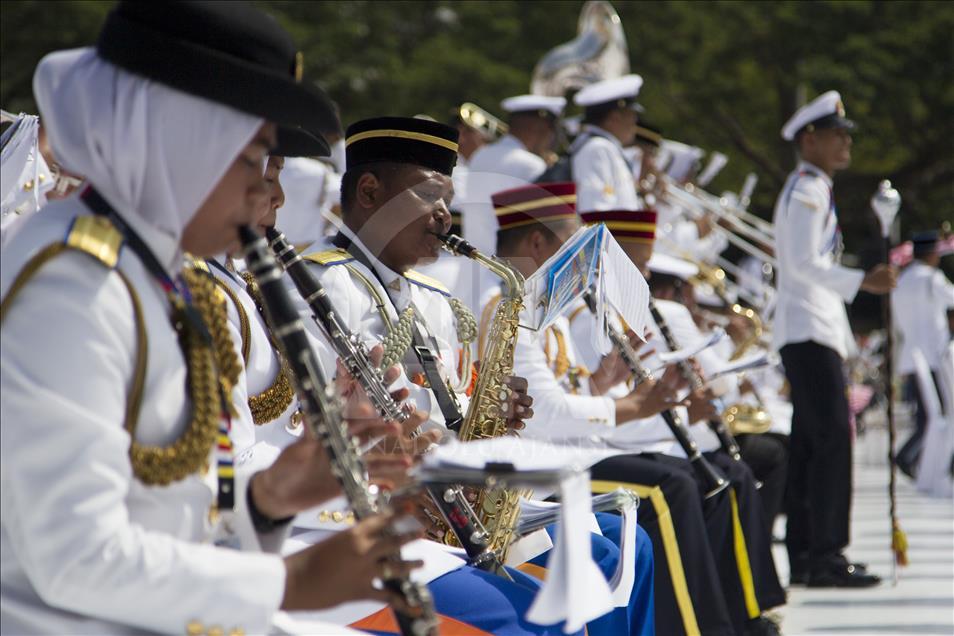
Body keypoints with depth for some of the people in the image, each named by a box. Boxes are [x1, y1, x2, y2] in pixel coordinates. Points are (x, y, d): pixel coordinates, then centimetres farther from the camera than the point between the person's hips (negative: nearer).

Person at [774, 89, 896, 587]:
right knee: (832, 439, -15)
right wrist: (862, 282, -29)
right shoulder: (807, 190, -10)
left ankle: (804, 556, 13)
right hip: (809, 332, -11)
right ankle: (826, 557, -17)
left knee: (810, 444, 10)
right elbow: (805, 264, -21)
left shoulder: (813, 189, 22)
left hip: (814, 331, 11)